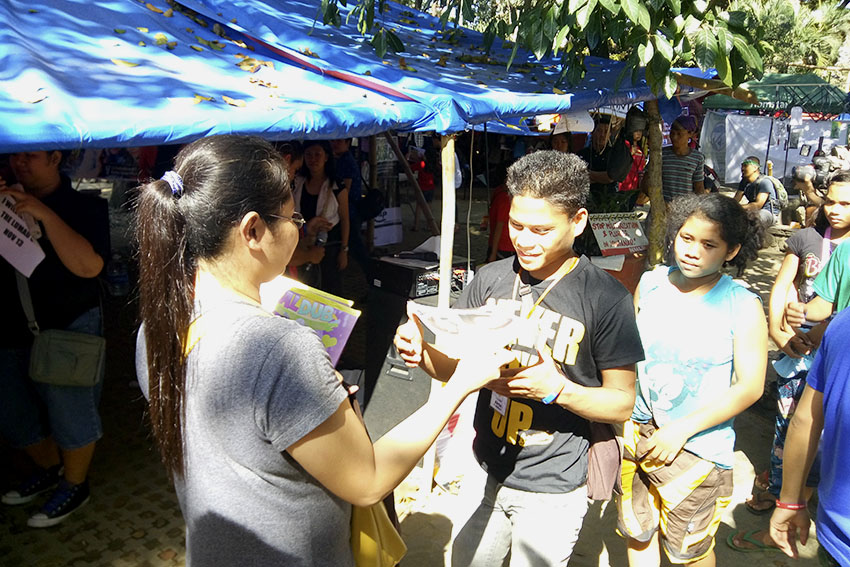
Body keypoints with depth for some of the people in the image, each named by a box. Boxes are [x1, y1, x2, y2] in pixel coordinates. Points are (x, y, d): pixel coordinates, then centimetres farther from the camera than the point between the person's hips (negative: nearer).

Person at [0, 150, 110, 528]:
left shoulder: (85, 206, -11)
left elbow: (89, 266, -24)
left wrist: (45, 215, -28)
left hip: (67, 327, -6)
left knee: (68, 408, 5)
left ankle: (74, 485, 27)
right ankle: (48, 469, 41)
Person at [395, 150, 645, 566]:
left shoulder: (606, 298, -15)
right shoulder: (491, 279, -4)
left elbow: (621, 403, -10)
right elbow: (458, 365, 4)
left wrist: (557, 389, -28)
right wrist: (422, 352, -18)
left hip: (551, 489, -3)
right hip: (483, 472, 4)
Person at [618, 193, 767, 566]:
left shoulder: (743, 307, -13)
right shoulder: (650, 283, -2)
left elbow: (750, 387, -12)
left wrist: (681, 430, -15)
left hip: (697, 447, -3)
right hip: (638, 434, 4)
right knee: (636, 533, 19)